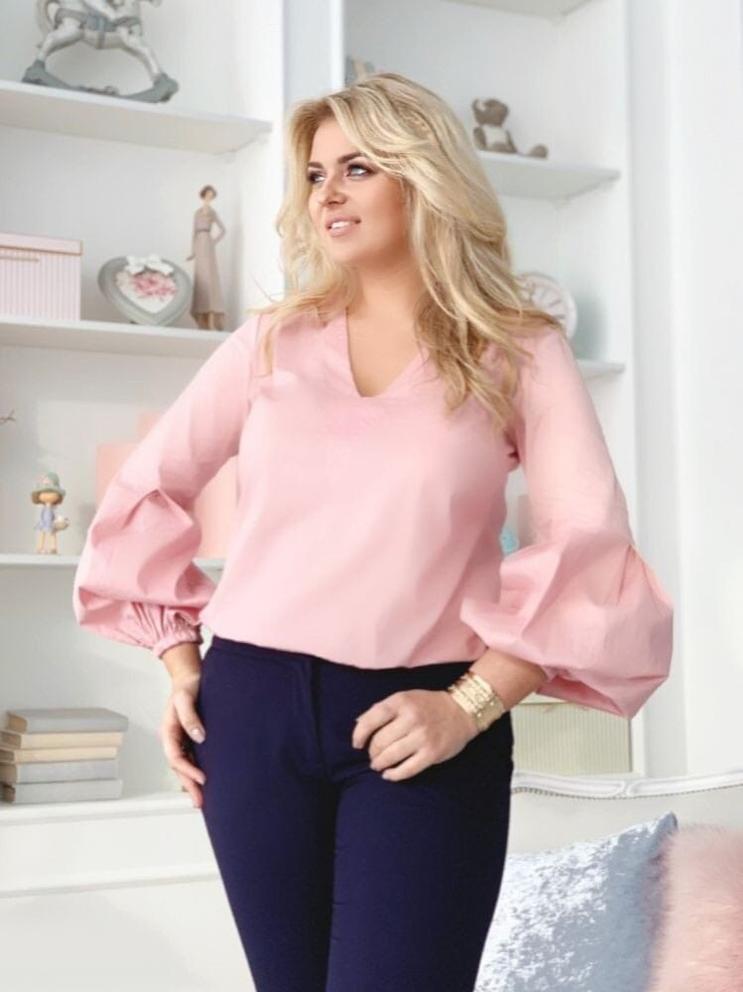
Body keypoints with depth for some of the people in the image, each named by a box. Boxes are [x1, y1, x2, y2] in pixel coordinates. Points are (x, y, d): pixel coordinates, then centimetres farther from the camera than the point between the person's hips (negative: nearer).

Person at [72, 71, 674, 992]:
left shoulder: (521, 353, 1)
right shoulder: (274, 338, 9)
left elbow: (592, 549, -8)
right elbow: (148, 488, 14)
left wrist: (471, 704, -15)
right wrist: (181, 664, 7)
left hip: (424, 725, -3)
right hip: (254, 708, 3)